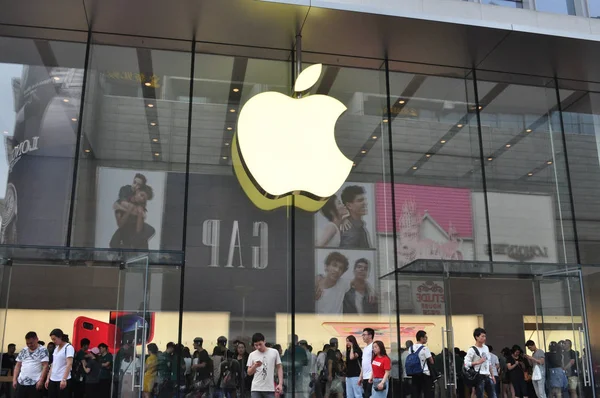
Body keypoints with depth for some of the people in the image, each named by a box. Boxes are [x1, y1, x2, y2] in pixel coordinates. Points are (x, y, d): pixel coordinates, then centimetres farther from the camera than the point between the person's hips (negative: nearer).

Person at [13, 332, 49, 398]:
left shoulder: (42, 350, -5)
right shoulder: (23, 351, 12)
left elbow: (45, 366, -11)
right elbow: (17, 366, 15)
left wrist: (41, 380, -18)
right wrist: (14, 379, 7)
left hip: (35, 383, -5)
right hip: (21, 383, 6)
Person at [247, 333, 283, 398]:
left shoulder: (274, 352, 2)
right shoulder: (252, 355, 5)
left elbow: (279, 368, 5)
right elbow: (249, 372, 8)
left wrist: (280, 384, -5)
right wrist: (255, 366, -13)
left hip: (270, 388, -1)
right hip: (256, 388, 1)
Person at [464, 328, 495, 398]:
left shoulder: (486, 348, 13)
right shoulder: (472, 350, -10)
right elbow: (466, 363, -17)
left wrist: (492, 375, 18)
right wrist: (478, 362, -19)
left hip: (487, 376, 7)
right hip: (479, 377, -7)